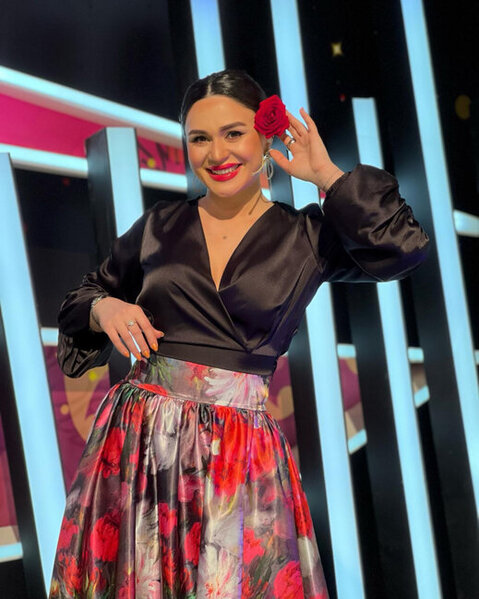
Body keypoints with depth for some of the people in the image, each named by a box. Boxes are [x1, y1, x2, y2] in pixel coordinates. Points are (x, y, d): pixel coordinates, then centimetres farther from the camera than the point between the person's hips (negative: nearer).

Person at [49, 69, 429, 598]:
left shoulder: (306, 236, 3)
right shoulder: (160, 226, 9)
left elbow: (404, 247, -13)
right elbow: (86, 295, 21)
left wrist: (325, 174, -5)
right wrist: (105, 309, -3)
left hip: (240, 450, -1)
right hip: (138, 436, 2)